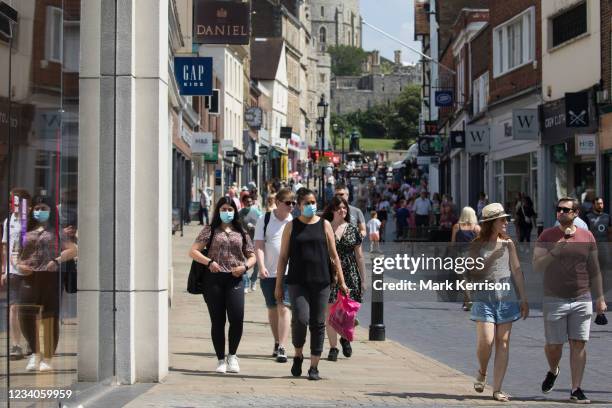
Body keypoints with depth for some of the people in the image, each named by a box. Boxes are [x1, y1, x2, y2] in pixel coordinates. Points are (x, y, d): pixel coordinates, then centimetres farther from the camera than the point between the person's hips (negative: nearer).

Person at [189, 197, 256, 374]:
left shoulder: (241, 233, 15)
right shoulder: (210, 230, 7)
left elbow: (252, 256, 17)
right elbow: (193, 251, 1)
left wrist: (245, 266, -5)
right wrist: (209, 262, -14)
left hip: (235, 280, 1)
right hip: (213, 279, -1)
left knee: (237, 318, -14)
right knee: (218, 321, 3)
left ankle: (232, 355, 7)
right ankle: (221, 360, 14)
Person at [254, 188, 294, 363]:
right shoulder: (264, 220, 1)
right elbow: (259, 245, -3)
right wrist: (261, 266, -15)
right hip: (268, 272, 1)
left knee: (284, 308, -13)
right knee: (272, 308, 13)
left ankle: (282, 348, -17)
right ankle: (277, 343, 30)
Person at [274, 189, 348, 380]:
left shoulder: (324, 225, 9)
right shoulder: (291, 226, 8)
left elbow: (333, 255, 10)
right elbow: (283, 257, 8)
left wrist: (341, 281, 4)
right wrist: (278, 285, 4)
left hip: (321, 281, 1)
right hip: (298, 281, -1)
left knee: (318, 323, 0)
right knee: (300, 318, -17)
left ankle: (314, 367, 8)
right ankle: (298, 355, 9)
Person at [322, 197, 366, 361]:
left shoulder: (353, 230, 7)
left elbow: (359, 256, 10)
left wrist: (363, 279, 8)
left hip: (350, 274, 1)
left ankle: (345, 338, 28)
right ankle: (333, 347, 7)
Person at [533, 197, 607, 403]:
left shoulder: (587, 237, 5)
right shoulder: (547, 236, 1)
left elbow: (594, 270, 11)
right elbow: (536, 266, -4)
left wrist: (600, 298, 8)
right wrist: (555, 251, -19)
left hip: (582, 299, 1)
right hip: (554, 299, -1)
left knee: (579, 344, -2)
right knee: (554, 344, 2)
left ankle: (576, 389, 3)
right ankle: (552, 371, 34)